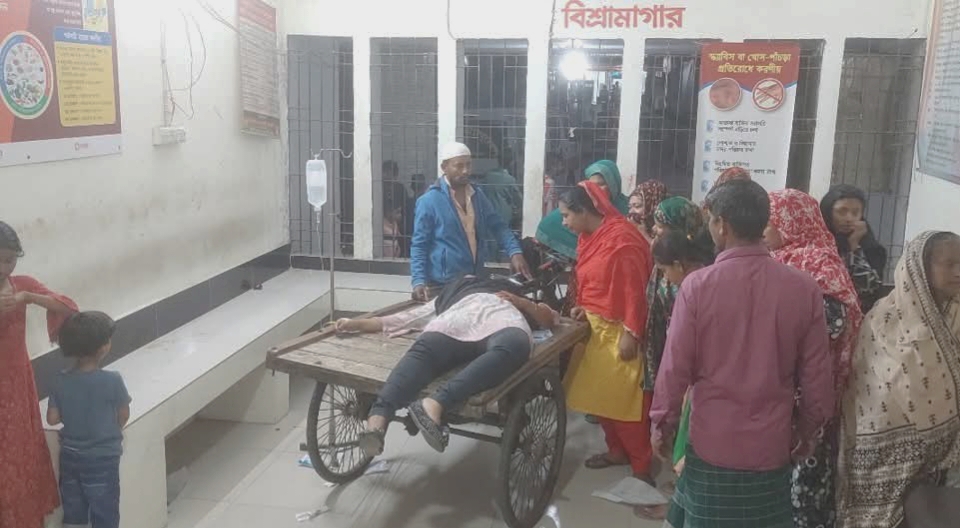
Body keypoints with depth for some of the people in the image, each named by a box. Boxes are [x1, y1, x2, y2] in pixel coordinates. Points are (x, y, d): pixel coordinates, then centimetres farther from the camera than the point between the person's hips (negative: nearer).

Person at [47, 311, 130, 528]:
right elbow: (124, 416, -8)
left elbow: (52, 418, -4)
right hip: (102, 459, -4)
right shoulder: (112, 380, -19)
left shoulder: (62, 381, -7)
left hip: (69, 457, 5)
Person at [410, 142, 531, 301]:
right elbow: (419, 245, -8)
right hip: (443, 284, -5)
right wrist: (419, 281, -20)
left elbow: (498, 227, 7)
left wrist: (515, 252, -10)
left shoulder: (477, 196, 7)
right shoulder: (429, 201, -9)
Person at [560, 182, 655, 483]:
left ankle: (641, 466, 10)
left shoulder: (622, 238, -19)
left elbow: (634, 289, -20)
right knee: (599, 395, 14)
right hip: (595, 327, 9)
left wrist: (631, 333, -21)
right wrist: (583, 307, 2)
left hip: (620, 331, -9)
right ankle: (617, 451, 30)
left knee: (624, 399, -3)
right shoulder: (589, 237, 9)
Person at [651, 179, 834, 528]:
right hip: (772, 444, 2)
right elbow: (817, 375, -2)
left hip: (712, 442, -2)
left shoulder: (698, 285, -15)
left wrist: (662, 423, 7)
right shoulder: (804, 288, -8)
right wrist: (808, 429, 15)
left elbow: (675, 367, -9)